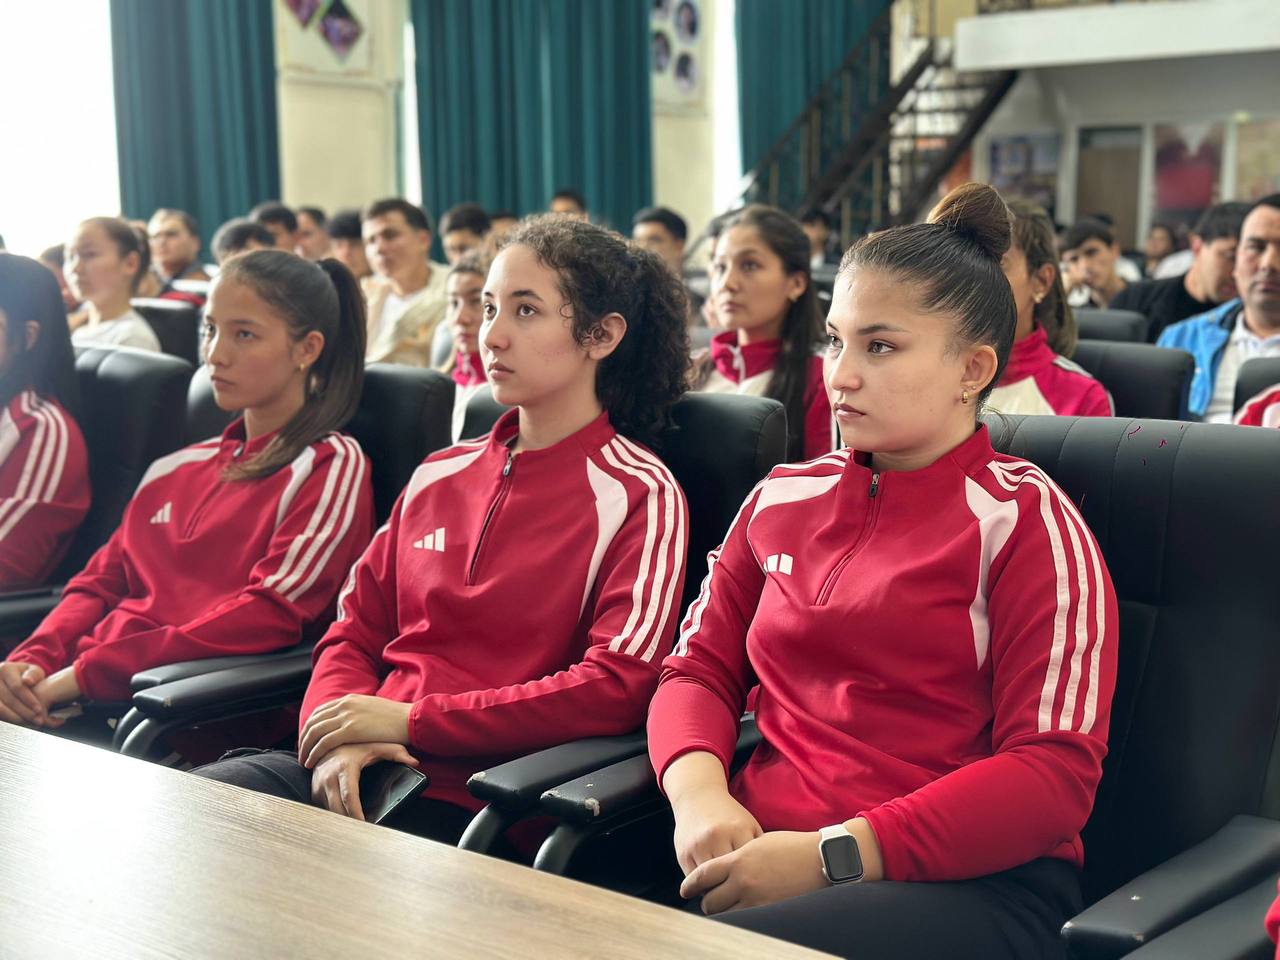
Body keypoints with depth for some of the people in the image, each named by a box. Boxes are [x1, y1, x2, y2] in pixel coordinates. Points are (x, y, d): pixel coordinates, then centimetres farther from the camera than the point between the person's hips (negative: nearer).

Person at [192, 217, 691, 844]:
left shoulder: (639, 496, -3)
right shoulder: (439, 476, 18)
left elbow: (616, 688, -14)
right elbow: (354, 632, 16)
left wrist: (411, 719, -13)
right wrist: (339, 735, -8)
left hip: (472, 801, -6)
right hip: (360, 769, 6)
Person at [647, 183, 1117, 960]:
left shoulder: (1024, 519, -1)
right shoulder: (784, 499, 16)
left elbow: (1054, 776, -9)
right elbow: (700, 670, 16)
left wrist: (832, 853, -18)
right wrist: (700, 794, -8)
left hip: (972, 880, -5)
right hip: (762, 851, 5)